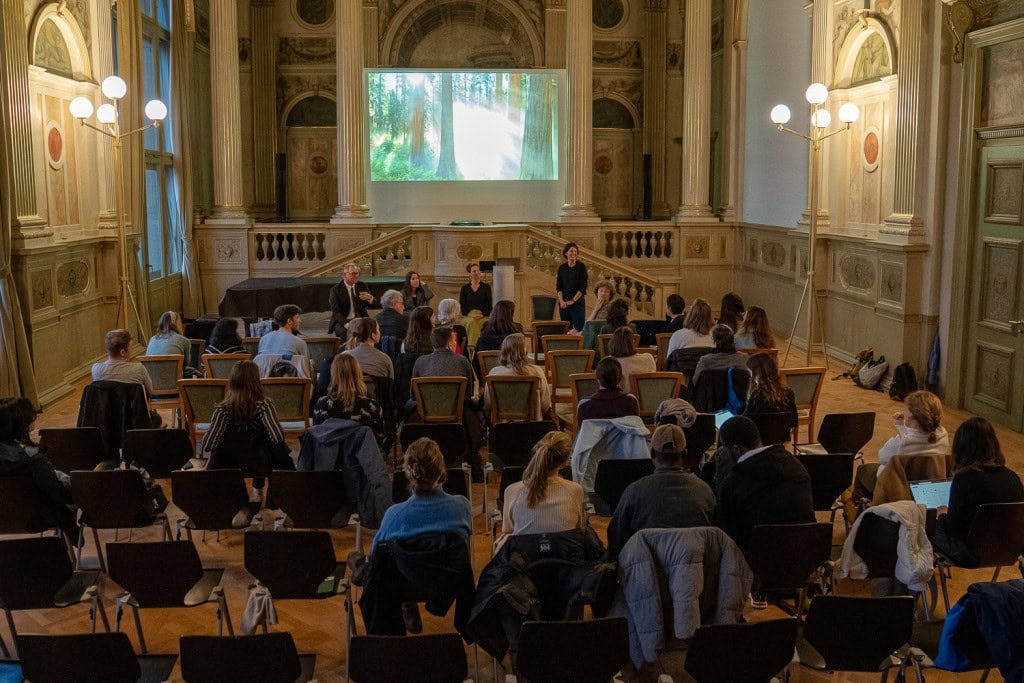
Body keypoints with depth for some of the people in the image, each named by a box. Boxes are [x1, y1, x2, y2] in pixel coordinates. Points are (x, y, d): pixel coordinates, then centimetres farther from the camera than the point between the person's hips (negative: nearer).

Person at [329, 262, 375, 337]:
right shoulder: (335, 290, -3)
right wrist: (347, 324, -28)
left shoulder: (362, 286, 8)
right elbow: (336, 312, -11)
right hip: (342, 322, -3)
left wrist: (370, 298, -19)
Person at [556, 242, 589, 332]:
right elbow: (558, 287, 6)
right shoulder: (562, 268, 8)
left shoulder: (581, 266, -2)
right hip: (564, 303, 3)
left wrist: (573, 300, -11)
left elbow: (583, 287, -7)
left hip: (578, 302, -3)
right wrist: (561, 301, -8)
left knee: (579, 328, -8)